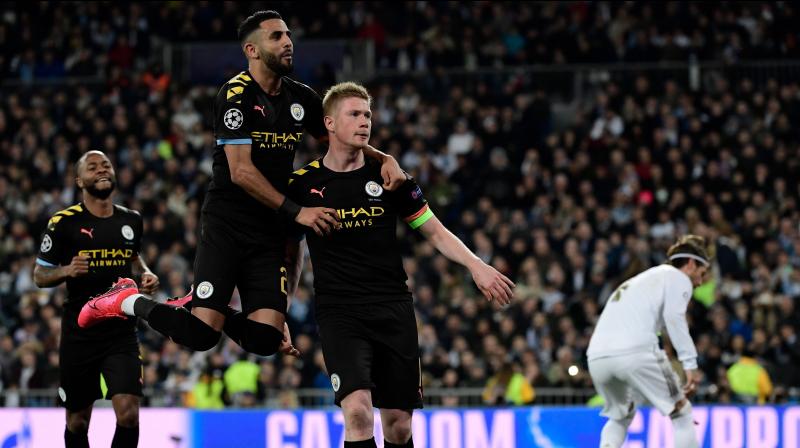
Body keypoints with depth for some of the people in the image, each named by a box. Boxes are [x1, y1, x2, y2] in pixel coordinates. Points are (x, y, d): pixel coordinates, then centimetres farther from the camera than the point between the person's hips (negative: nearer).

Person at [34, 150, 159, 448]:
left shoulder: (131, 220, 8)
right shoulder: (64, 223, -5)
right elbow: (39, 276, 0)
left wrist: (145, 274, 8)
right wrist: (66, 271, -20)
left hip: (122, 332, 2)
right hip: (79, 332, -2)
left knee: (128, 413, -15)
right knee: (78, 420, 8)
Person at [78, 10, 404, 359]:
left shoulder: (301, 98, 9)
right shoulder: (236, 95, -11)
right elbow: (241, 172, -18)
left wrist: (383, 158, 4)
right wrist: (296, 211, -20)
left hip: (270, 232, 6)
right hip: (226, 224, -6)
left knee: (266, 340, -10)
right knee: (200, 337, -16)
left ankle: (199, 308, 19)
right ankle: (130, 302, 11)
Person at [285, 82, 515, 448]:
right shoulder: (302, 184, 3)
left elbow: (435, 232, 11)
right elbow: (292, 254, 15)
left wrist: (476, 265, -4)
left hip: (393, 309, 2)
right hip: (339, 313, -2)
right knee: (358, 410, -22)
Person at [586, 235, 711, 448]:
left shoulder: (644, 279, 36)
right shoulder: (677, 278, 12)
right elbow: (674, 316, -8)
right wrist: (690, 364, -13)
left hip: (597, 356, 7)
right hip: (635, 352, -7)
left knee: (620, 416, 29)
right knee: (682, 413, 7)